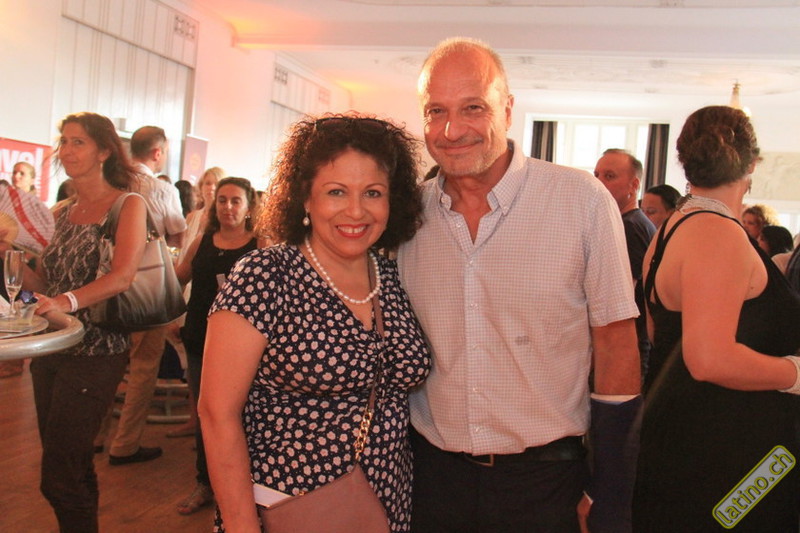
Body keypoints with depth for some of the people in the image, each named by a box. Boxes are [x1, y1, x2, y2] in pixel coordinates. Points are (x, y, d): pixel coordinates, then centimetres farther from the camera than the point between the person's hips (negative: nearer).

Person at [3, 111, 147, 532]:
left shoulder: (128, 205, -6)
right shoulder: (62, 213, 13)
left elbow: (122, 276, -21)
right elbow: (43, 284, 15)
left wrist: (68, 301, -37)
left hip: (94, 352, -7)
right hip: (50, 349, 7)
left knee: (58, 478, -8)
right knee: (73, 471, 16)